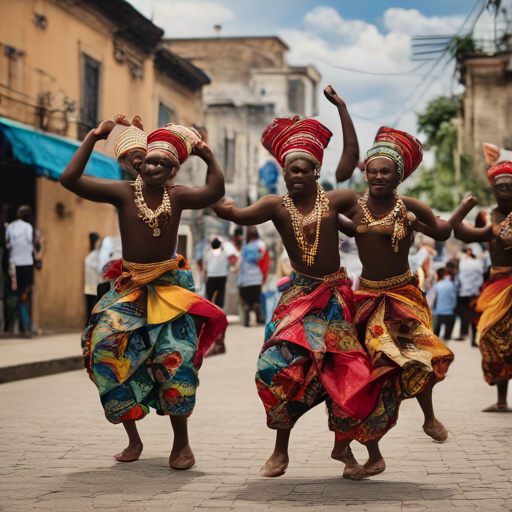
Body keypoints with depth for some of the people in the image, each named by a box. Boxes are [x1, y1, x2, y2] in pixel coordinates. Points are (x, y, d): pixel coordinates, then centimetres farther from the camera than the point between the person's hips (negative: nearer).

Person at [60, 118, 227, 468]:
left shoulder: (177, 197, -1)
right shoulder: (123, 193, -4)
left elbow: (215, 192, -19)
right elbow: (70, 180, -13)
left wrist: (207, 154, -15)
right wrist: (93, 138, -13)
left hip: (170, 286, 0)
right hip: (129, 287, 1)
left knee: (174, 358, -14)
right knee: (107, 347, -13)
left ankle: (182, 443, 2)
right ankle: (133, 440, 4)